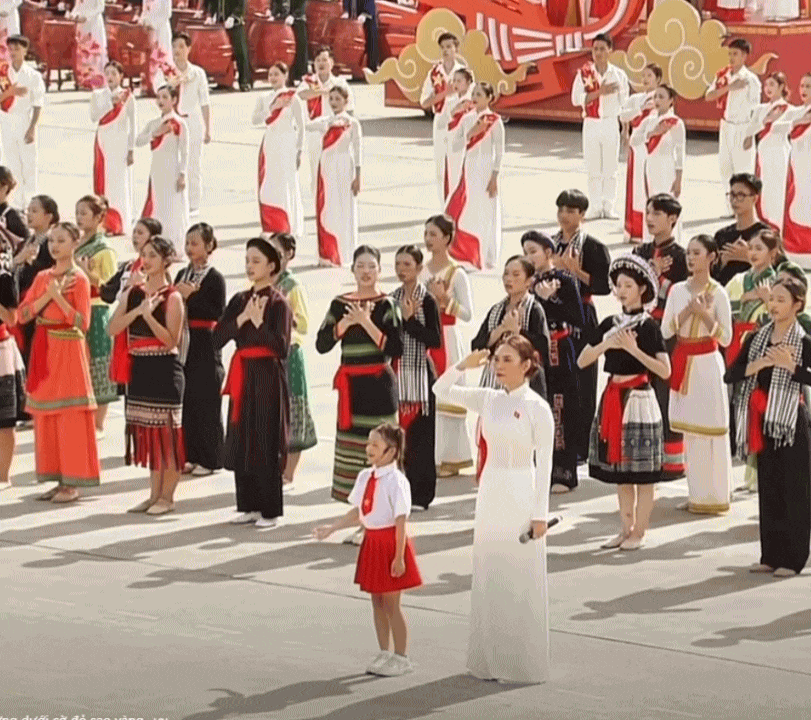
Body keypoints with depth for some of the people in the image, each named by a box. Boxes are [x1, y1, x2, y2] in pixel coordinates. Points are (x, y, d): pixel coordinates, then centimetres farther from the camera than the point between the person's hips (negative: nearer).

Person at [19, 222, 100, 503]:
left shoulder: (79, 279, -6)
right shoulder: (43, 277, 11)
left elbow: (82, 322, -14)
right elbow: (22, 314, 2)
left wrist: (59, 297, -21)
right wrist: (47, 296, -11)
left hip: (68, 351, -7)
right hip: (43, 351, 7)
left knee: (70, 417, -5)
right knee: (45, 417, 7)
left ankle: (73, 483, -1)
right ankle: (59, 479, 14)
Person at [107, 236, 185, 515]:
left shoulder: (171, 298, -8)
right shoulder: (132, 293, 8)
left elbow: (171, 340, -15)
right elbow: (112, 328, -3)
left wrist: (149, 315, -25)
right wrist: (138, 310, -16)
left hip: (165, 369, -6)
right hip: (139, 369, 6)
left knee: (167, 433, -2)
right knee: (148, 434, 11)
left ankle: (167, 496, 5)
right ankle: (154, 493, 19)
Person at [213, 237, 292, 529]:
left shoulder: (278, 303, -6)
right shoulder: (239, 300, 10)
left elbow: (281, 346, -16)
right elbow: (218, 338, -1)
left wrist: (259, 321, -22)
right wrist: (242, 318, -12)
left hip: (267, 377, -6)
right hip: (242, 376, 6)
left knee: (266, 444, -4)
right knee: (241, 442, 8)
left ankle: (270, 510, 4)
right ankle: (248, 505, 18)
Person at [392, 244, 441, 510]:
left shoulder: (427, 301, -6)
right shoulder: (393, 299, 10)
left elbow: (435, 341, -12)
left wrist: (410, 319, -17)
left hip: (419, 374, -5)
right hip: (397, 374, 5)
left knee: (420, 436, -3)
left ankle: (420, 494, 2)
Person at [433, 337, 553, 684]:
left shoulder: (537, 408, -9)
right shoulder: (488, 400, 5)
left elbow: (544, 463, -9)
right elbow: (441, 390, 6)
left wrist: (540, 513, -12)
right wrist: (464, 365, -10)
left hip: (522, 497, -6)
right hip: (490, 492, 6)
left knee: (522, 580, 0)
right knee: (489, 579, 9)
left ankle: (525, 662, 8)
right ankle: (491, 659, 17)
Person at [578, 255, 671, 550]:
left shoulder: (648, 326, -6)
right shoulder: (609, 324, 9)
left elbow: (665, 371, -14)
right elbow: (582, 361, 4)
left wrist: (634, 349, -19)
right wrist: (605, 344, -11)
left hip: (638, 398, -6)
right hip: (613, 397, 6)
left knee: (642, 471, -1)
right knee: (619, 470, 11)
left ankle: (639, 532, 5)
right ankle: (625, 528, 20)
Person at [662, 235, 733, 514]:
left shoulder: (717, 294, -6)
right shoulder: (678, 290, 6)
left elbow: (725, 338, -7)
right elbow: (665, 331, 2)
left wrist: (704, 313, -18)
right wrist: (687, 311, -12)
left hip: (707, 363, -5)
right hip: (683, 362, 5)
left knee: (709, 430, -4)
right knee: (689, 430, 9)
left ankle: (713, 496, 2)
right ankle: (696, 494, 17)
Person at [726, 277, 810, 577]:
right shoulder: (756, 339, 8)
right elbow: (730, 375, 0)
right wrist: (755, 366, -15)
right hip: (763, 422, 5)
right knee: (767, 488, 9)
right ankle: (771, 555, 16)